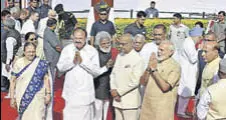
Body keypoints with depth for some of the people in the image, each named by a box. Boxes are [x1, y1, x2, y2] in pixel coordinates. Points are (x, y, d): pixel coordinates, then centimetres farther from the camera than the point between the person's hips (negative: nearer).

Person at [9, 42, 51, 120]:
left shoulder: (41, 63, -1)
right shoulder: (18, 64, -1)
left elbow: (46, 78, 4)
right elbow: (13, 81, 2)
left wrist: (48, 93, -1)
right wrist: (12, 98, 0)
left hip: (38, 97, -1)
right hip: (22, 97, 1)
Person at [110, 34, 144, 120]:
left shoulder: (137, 59, -12)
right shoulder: (119, 56, 11)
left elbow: (135, 81, -16)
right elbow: (113, 74, 12)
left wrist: (119, 92, -12)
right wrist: (113, 90, -3)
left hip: (130, 102, -6)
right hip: (118, 100, 7)